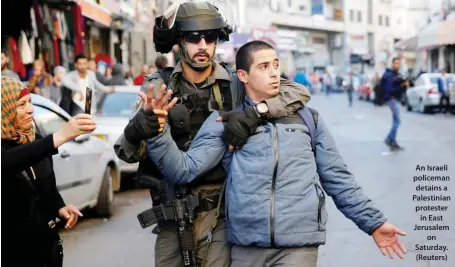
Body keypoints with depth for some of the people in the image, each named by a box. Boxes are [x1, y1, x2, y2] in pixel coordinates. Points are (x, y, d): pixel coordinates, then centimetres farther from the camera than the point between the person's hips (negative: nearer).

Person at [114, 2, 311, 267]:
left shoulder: (235, 84, -1)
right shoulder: (159, 86, -1)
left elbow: (299, 92, -5)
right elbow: (127, 153, -5)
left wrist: (254, 113, -22)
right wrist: (137, 131, -30)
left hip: (218, 210, -1)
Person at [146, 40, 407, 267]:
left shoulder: (307, 118, 13)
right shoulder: (225, 120, 7)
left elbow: (338, 179, 16)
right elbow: (184, 169, -2)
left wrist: (374, 222, 13)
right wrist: (158, 131, -17)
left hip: (299, 245, 1)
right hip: (246, 246, 0)